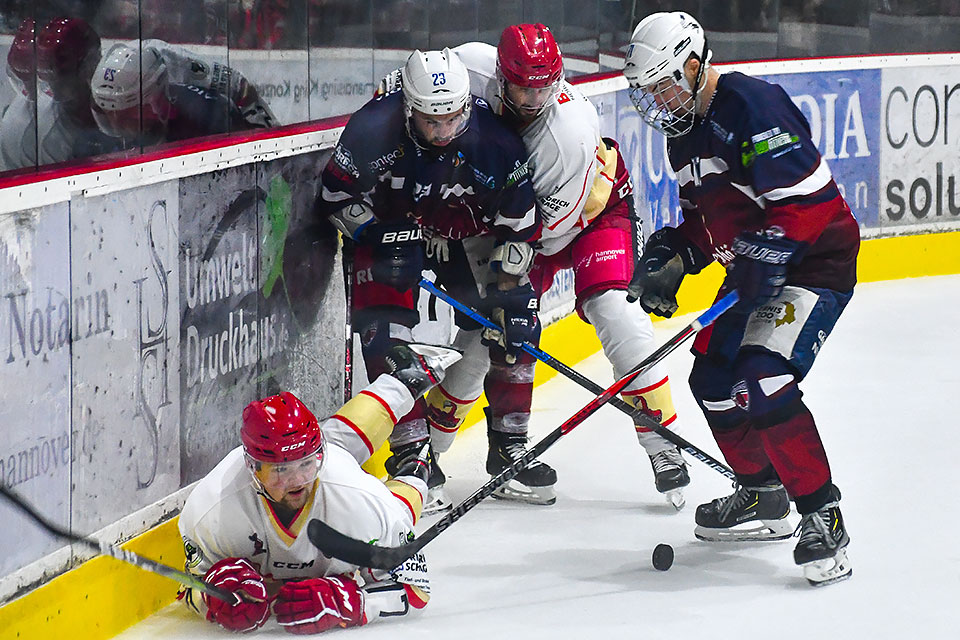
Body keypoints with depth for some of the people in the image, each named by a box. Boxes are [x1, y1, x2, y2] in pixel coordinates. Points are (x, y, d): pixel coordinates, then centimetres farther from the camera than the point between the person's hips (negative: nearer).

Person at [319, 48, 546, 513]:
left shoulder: (493, 139, -26)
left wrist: (505, 283, -13)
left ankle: (510, 444, 11)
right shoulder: (374, 129, -30)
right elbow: (337, 197, -15)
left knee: (512, 325, -4)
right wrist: (380, 239, -22)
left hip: (467, 232, 2)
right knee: (386, 331, -18)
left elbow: (519, 219, -13)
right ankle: (412, 452, -12)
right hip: (389, 229, -2)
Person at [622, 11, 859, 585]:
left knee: (765, 381, -23)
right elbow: (705, 217, 19)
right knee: (715, 379, 12)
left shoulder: (751, 107, -22)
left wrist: (759, 263, -29)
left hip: (817, 260, -11)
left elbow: (805, 198, -28)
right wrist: (673, 259, 2)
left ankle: (823, 518, -17)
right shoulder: (684, 130, 10)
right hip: (759, 269, 11)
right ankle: (763, 496, 30)